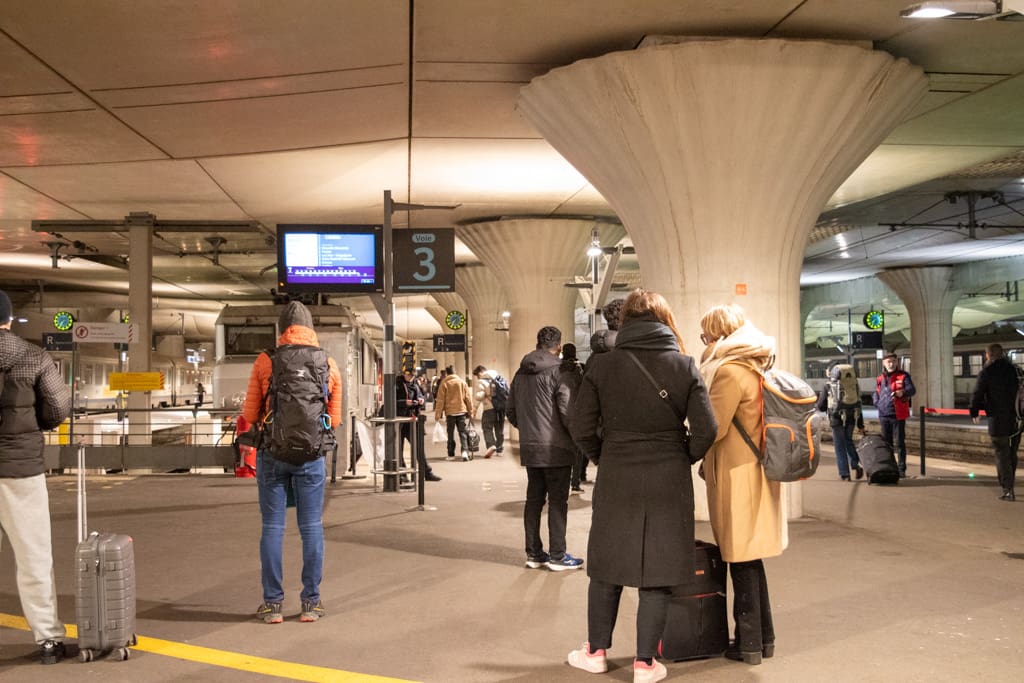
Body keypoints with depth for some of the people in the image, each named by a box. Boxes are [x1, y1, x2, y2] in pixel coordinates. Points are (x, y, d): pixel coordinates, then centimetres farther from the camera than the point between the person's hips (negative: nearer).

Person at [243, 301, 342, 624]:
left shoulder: (265, 361, -3)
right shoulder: (329, 364, 2)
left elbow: (250, 413, 2)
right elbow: (334, 418, 9)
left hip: (273, 452, -1)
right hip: (312, 454, 1)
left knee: (272, 527, 6)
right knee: (311, 527, 7)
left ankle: (273, 603, 10)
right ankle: (311, 603, 12)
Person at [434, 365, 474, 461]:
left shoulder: (444, 383, -2)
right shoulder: (462, 382, 5)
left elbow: (440, 400, -3)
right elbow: (468, 398, 6)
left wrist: (438, 414, 1)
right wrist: (470, 411, 13)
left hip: (450, 412, -1)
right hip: (462, 411, 1)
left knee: (451, 434, 9)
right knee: (463, 432, 3)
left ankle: (451, 455, 11)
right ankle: (465, 451, -15)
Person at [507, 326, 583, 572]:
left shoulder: (521, 373, 9)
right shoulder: (558, 371, -12)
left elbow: (511, 412, 13)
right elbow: (567, 411, -16)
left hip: (529, 448, 6)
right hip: (555, 448, -6)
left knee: (534, 499, 12)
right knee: (557, 501, 1)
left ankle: (534, 553, 18)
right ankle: (557, 556, 5)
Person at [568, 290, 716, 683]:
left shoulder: (602, 365, -4)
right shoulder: (684, 365, -4)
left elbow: (582, 429, -5)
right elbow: (706, 430, -8)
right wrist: (684, 459, 10)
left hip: (615, 483, 1)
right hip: (668, 484, 0)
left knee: (606, 566, 15)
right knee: (657, 571, 9)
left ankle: (596, 651, 27)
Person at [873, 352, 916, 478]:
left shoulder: (903, 376, -2)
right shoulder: (880, 379, 13)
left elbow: (912, 390, -16)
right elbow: (876, 395, 24)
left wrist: (903, 392, -36)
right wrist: (878, 404, 6)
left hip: (898, 415, -5)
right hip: (884, 416, 5)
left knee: (899, 443, -2)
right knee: (886, 444, 11)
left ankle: (902, 469, 4)